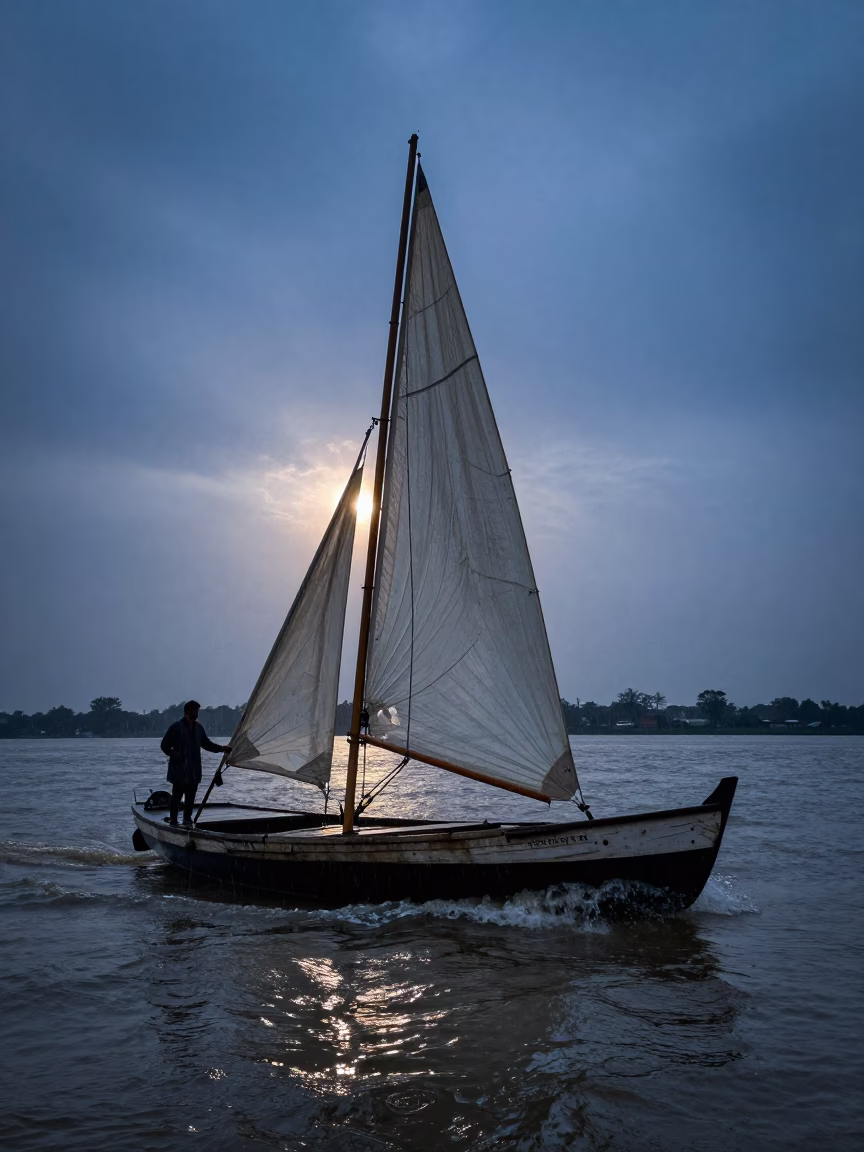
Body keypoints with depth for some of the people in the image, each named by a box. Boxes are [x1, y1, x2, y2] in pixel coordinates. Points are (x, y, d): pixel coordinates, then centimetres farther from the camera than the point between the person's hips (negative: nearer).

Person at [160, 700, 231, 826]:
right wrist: (175, 755, -18)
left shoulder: (198, 727, 11)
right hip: (179, 770, -5)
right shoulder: (177, 726, -7)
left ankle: (187, 820, 19)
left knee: (190, 796, 9)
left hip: (194, 770, 5)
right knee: (177, 795, 0)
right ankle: (173, 820, 9)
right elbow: (165, 745, -5)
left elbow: (206, 744, 19)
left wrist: (222, 748, 10)